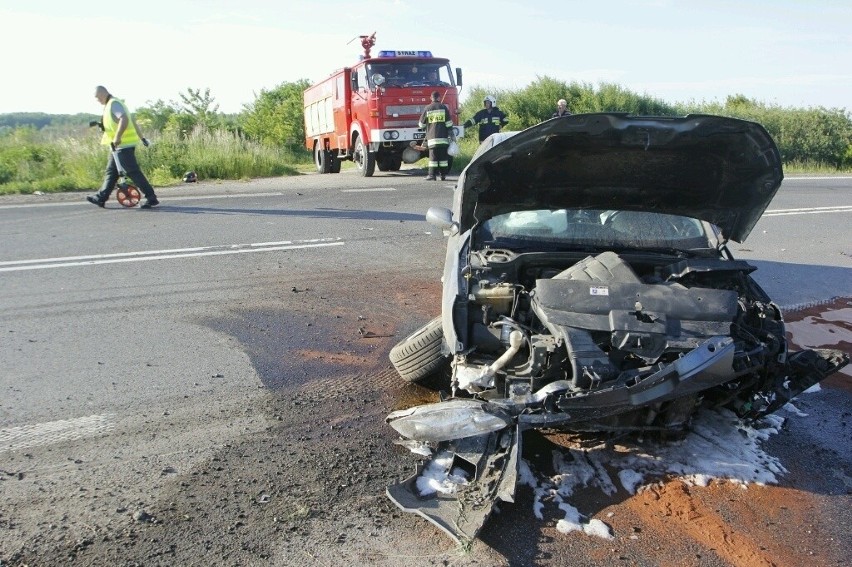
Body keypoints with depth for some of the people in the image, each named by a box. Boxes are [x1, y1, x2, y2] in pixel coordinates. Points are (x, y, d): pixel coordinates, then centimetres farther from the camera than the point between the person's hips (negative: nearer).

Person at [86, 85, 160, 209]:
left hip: (123, 144, -11)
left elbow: (124, 119, -27)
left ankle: (151, 198, -7)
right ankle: (101, 197, 19)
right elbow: (132, 121, 23)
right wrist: (141, 138, 24)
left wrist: (117, 137, -30)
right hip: (120, 145, 11)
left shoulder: (113, 104, -10)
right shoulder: (111, 104, 22)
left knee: (133, 172, -9)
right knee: (111, 172, 13)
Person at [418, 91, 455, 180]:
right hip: (443, 137, 1)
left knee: (433, 156, -1)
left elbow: (421, 124, 10)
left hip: (432, 138, -1)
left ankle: (432, 175, -6)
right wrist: (452, 135, 7)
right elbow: (449, 123, 1)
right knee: (443, 156, 6)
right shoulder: (444, 107, 4)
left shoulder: (427, 109, 3)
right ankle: (443, 175, 6)